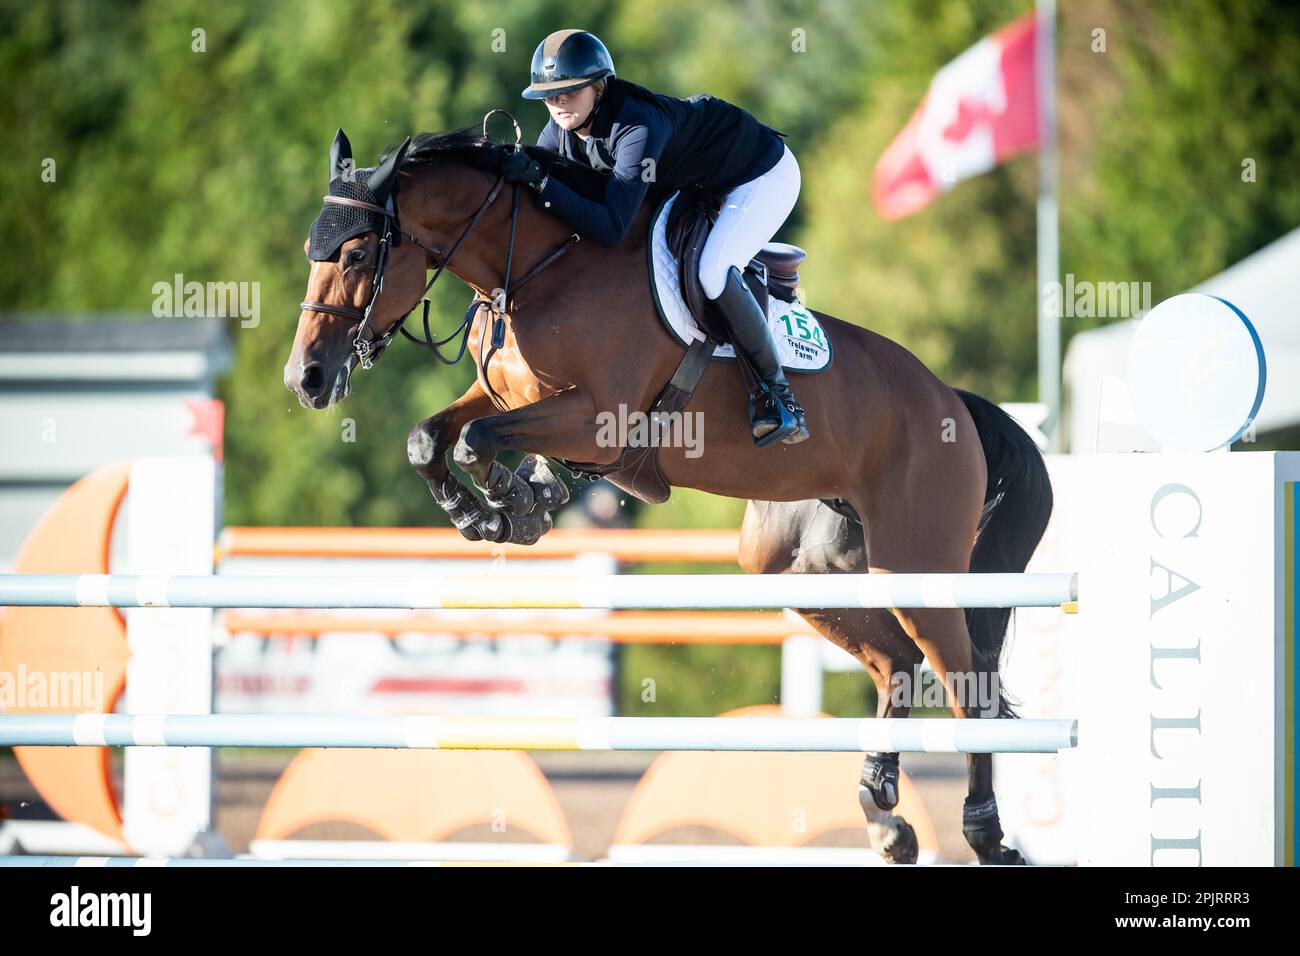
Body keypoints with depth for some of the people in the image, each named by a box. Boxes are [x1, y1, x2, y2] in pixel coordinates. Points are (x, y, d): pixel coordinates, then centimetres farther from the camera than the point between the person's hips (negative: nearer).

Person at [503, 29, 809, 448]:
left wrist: (540, 181, -48)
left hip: (764, 174, -9)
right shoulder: (563, 129, -15)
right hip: (697, 182, 9)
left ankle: (775, 387, -13)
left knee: (712, 272, -28)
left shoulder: (638, 126, -40)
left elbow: (611, 228, -44)